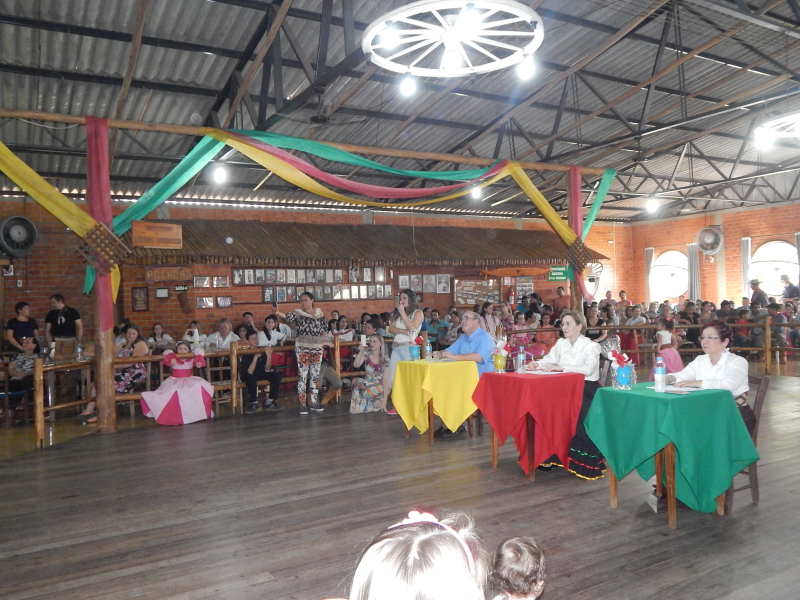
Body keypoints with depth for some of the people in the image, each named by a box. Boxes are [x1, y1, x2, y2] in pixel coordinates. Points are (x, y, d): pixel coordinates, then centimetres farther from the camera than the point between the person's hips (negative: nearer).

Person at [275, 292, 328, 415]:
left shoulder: (320, 313, 8)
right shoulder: (298, 313, -3)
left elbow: (324, 328, 17)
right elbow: (288, 317, -23)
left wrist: (322, 340, 4)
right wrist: (277, 313, -42)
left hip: (317, 349, 4)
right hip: (302, 349, -4)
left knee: (315, 376, 10)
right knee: (302, 376, -3)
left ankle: (314, 402, 19)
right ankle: (303, 404, 1)